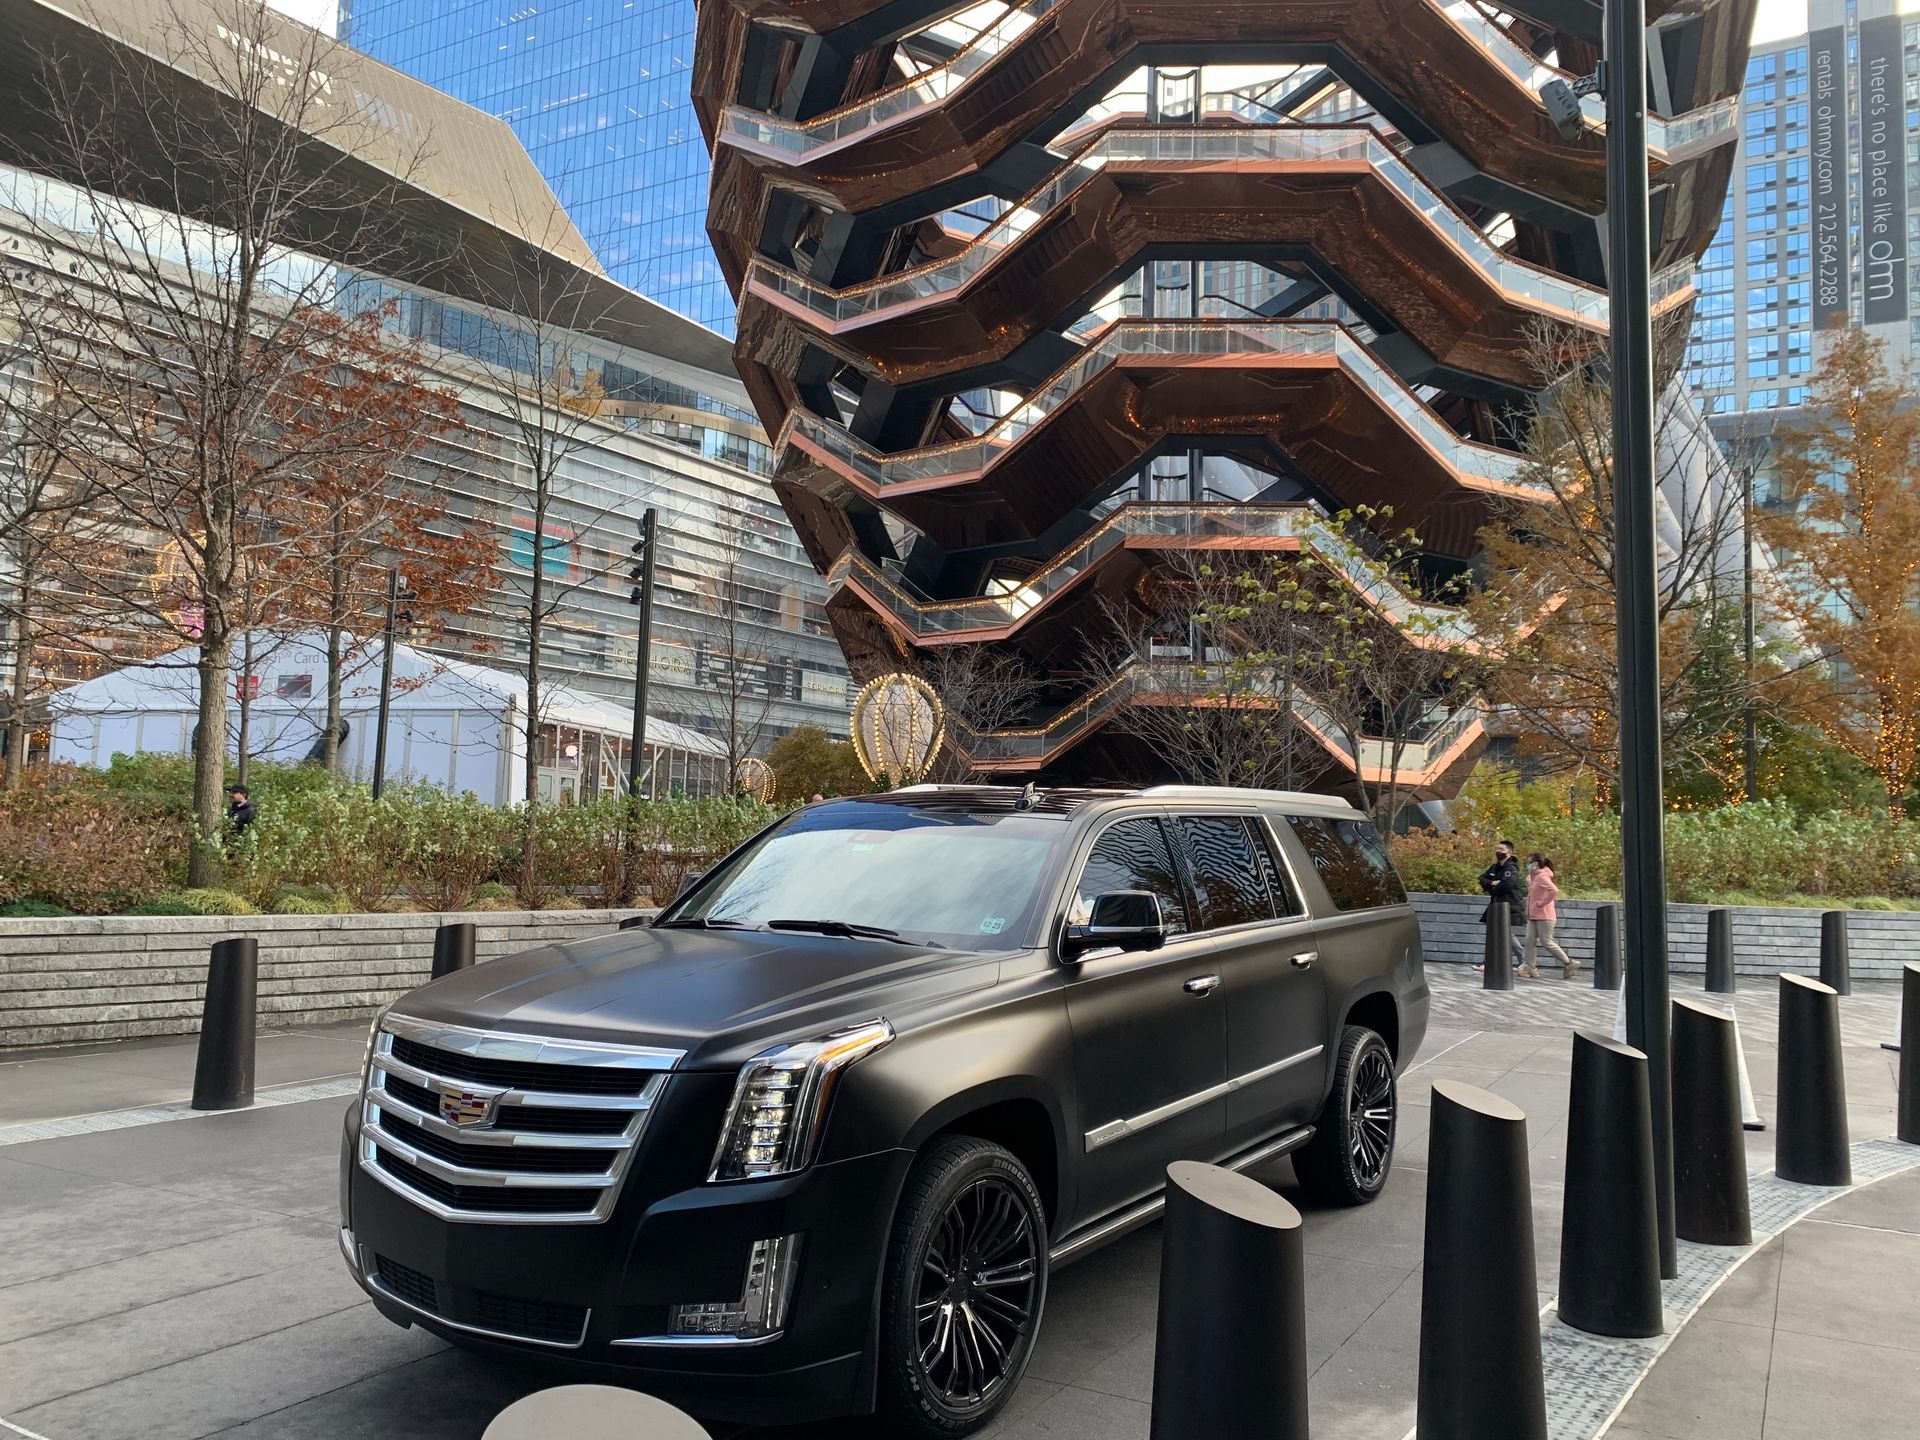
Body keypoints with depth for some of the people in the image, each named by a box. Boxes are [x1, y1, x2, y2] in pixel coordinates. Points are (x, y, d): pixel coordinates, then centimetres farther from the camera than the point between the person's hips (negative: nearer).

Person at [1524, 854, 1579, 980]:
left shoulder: (1542, 877, -16)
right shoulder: (1533, 876, 14)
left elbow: (1554, 890, -31)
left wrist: (1542, 903, -23)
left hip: (1544, 916, -9)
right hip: (1533, 916, 9)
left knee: (1547, 942, -4)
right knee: (1530, 941, 3)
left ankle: (1569, 963, 8)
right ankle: (1531, 968, 4)